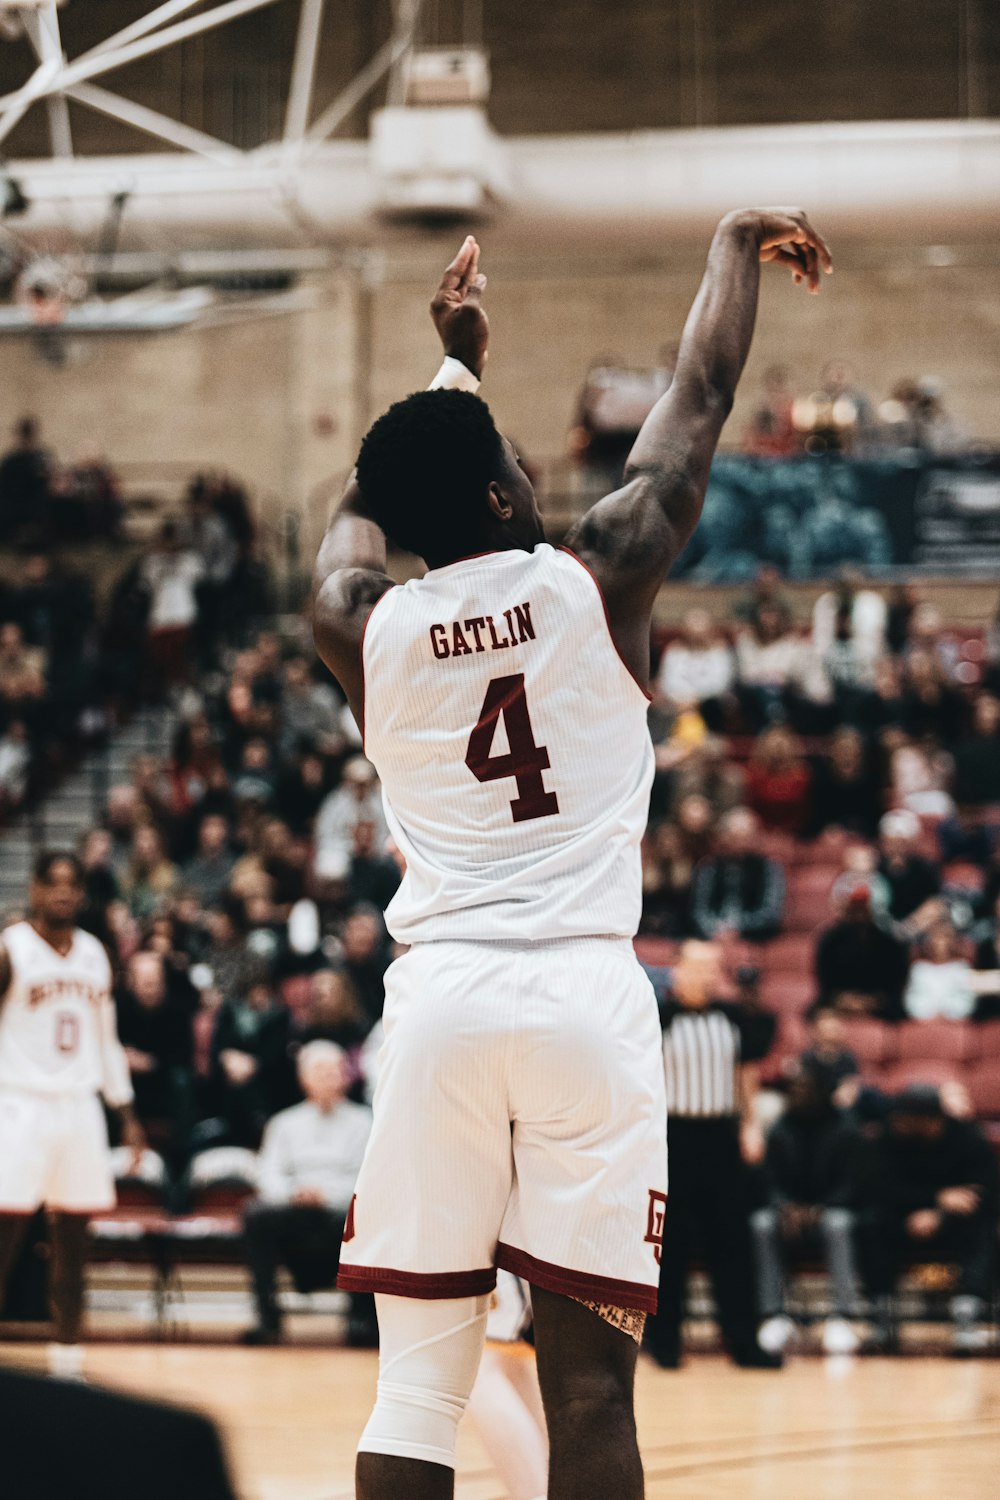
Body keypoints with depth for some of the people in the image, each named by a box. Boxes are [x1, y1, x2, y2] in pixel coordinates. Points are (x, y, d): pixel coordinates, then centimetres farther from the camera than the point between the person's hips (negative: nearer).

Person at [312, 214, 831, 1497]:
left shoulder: (361, 628, 7)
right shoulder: (595, 576, 2)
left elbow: (367, 500, 32)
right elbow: (700, 396, 17)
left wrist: (452, 359, 45)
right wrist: (737, 241, 33)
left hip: (439, 998, 2)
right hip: (585, 998, -2)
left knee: (415, 1383, 3)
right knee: (588, 1384, -2)